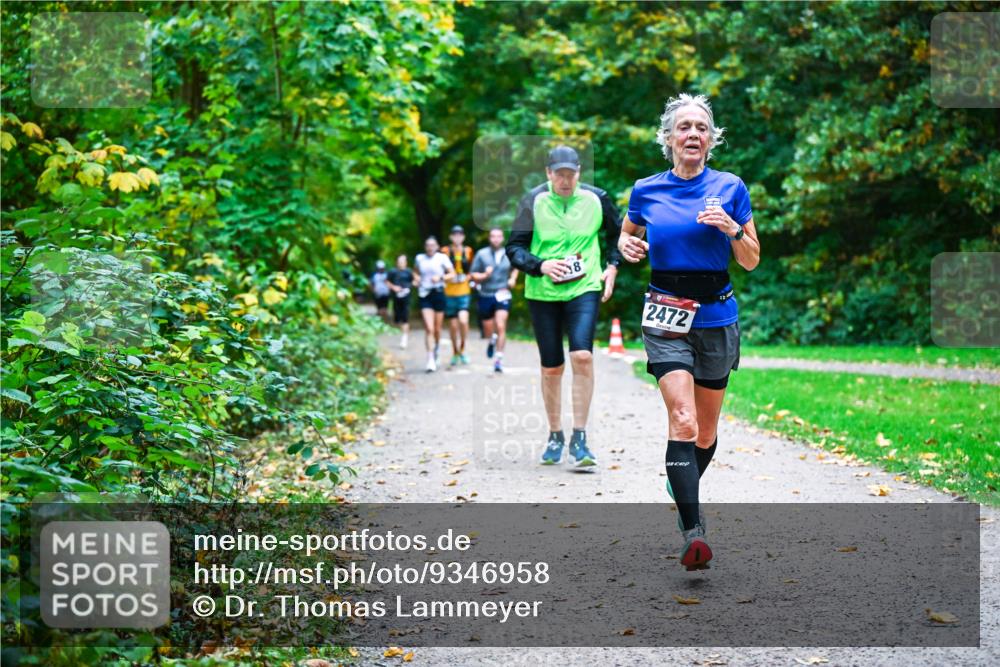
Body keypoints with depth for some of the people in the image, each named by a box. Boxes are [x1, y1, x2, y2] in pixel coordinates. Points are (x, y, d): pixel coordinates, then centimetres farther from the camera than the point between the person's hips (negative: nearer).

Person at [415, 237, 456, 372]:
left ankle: (436, 351, 38)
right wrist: (416, 280, 2)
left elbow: (452, 274, 0)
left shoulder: (442, 258, 0)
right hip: (425, 295, 0)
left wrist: (440, 277, -15)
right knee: (429, 329, -12)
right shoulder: (419, 258, 7)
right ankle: (430, 360, -15)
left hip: (438, 293, 0)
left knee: (437, 329, 9)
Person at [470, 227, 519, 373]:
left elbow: (515, 268, 24)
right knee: (488, 330, 12)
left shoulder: (509, 254, 3)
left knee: (501, 327, -16)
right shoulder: (482, 254, -2)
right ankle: (493, 340, 48)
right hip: (486, 296, 1)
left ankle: (498, 358, -13)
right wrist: (484, 275, -19)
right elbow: (473, 275, 0)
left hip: (502, 295, -1)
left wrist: (513, 279, 6)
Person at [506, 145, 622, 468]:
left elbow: (618, 233, 20)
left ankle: (579, 438, -11)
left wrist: (612, 266, 8)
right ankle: (555, 436, 25)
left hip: (584, 288, 0)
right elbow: (514, 248, -2)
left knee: (582, 355, -19)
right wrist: (540, 265, -18)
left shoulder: (596, 199, 1)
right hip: (542, 293, 1)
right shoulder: (533, 201, -3)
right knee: (551, 367, 6)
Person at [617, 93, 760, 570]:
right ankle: (692, 532, -24)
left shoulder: (729, 188, 0)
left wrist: (732, 228, -16)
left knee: (707, 429, 13)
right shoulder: (646, 191, 2)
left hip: (717, 319, 2)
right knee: (683, 420, -19)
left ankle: (685, 493, 42)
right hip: (666, 319, -1)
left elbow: (751, 262, 3)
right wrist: (627, 245, -2)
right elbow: (628, 235, 21)